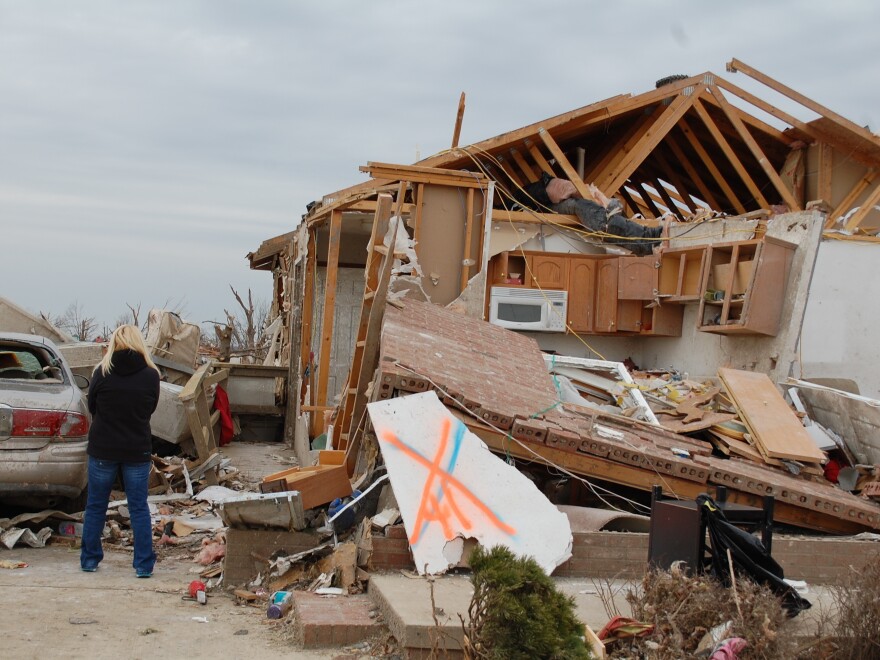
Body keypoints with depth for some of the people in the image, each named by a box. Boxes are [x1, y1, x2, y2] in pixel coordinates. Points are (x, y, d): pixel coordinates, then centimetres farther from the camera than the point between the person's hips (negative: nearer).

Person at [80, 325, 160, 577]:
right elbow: (150, 409, 4)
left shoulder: (102, 372, -9)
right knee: (139, 508, 8)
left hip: (102, 449, 0)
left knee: (96, 506, 15)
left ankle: (89, 559, 23)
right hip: (138, 451, 0)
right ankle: (144, 564, 8)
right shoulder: (151, 375, -8)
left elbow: (91, 407, 3)